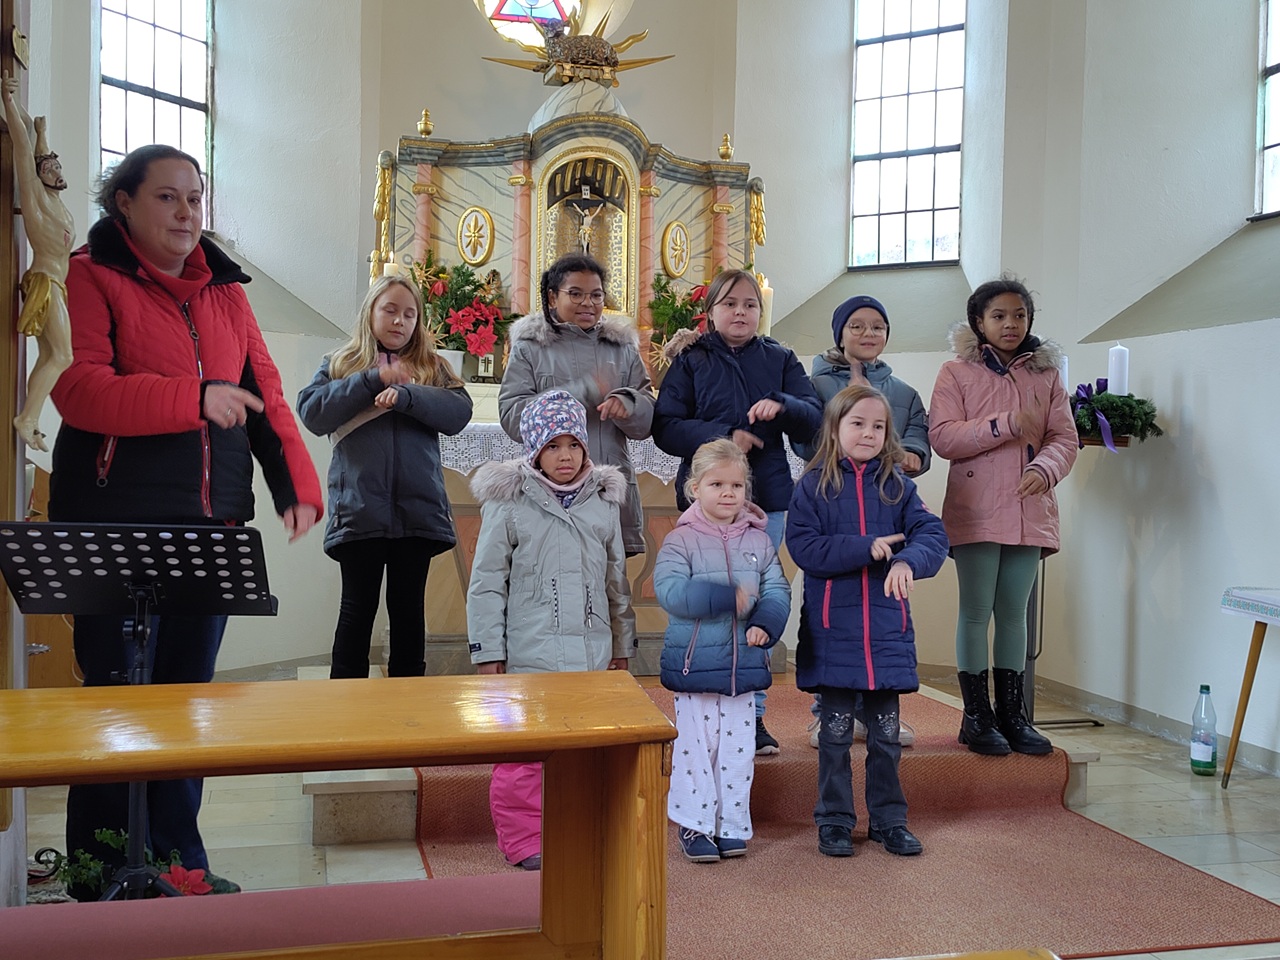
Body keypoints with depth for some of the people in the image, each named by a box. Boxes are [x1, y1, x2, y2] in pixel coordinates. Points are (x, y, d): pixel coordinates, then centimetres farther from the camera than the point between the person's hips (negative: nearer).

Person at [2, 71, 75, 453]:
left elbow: (40, 154, 27)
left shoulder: (52, 197, 14)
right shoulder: (34, 194, -5)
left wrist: (40, 128, 33)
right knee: (62, 356, -16)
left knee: (48, 356, 6)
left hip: (54, 285, 9)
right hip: (45, 283, -9)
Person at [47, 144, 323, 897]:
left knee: (189, 692, 12)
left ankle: (178, 862, 24)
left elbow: (266, 393, 11)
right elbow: (78, 389, -15)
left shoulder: (225, 288, 15)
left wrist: (299, 484, 0)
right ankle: (102, 872, 17)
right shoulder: (90, 277, -3)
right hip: (116, 524, -5)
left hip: (210, 524, 6)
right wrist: (193, 398, -24)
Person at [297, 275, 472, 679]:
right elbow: (312, 413, -4)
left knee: (408, 608, 8)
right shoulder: (341, 364, 12)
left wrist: (406, 395, -17)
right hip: (359, 510, -1)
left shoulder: (431, 367, 14)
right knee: (358, 607, 2)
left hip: (418, 510, 1)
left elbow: (460, 411, -2)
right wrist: (372, 380, -10)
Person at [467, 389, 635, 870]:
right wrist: (487, 651, -4)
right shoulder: (508, 502, -2)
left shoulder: (604, 500, 11)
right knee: (525, 753, -1)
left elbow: (617, 580, 17)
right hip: (529, 656, -4)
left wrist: (622, 645, 18)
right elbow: (486, 584, -1)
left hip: (592, 655, 4)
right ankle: (525, 840, 13)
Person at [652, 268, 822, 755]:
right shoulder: (690, 361, 3)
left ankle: (753, 714, 16)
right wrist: (723, 437, -17)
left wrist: (782, 406, -18)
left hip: (767, 499, 2)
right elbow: (666, 427, -6)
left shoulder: (779, 360, 10)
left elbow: (815, 418, 3)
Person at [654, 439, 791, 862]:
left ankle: (732, 825, 22)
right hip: (693, 663, -3)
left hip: (744, 663, 3)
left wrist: (765, 623, -19)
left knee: (737, 744, 10)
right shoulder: (680, 541, -6)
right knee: (694, 743, 4)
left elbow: (777, 590, 2)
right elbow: (671, 593, -19)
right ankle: (693, 823, 16)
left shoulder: (759, 541, 6)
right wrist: (729, 596, -24)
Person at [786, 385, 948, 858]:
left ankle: (888, 819, 26)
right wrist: (866, 548, -21)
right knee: (836, 731, 8)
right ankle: (834, 821, 21)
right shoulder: (813, 485, -2)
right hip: (833, 628, -2)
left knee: (886, 731, 12)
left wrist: (908, 560, -26)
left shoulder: (897, 486, 5)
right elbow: (803, 547, -13)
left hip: (887, 628, 3)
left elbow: (934, 534, -5)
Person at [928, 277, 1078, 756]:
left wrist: (1044, 468, -15)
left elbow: (1065, 437, 6)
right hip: (976, 510, -3)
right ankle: (976, 716, 7)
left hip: (1029, 511, 4)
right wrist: (1006, 425, -17)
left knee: (1014, 612, 10)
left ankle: (1012, 713, 18)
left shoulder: (1045, 376, 13)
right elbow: (941, 436, -9)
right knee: (976, 611, -1)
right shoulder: (957, 373, 3)